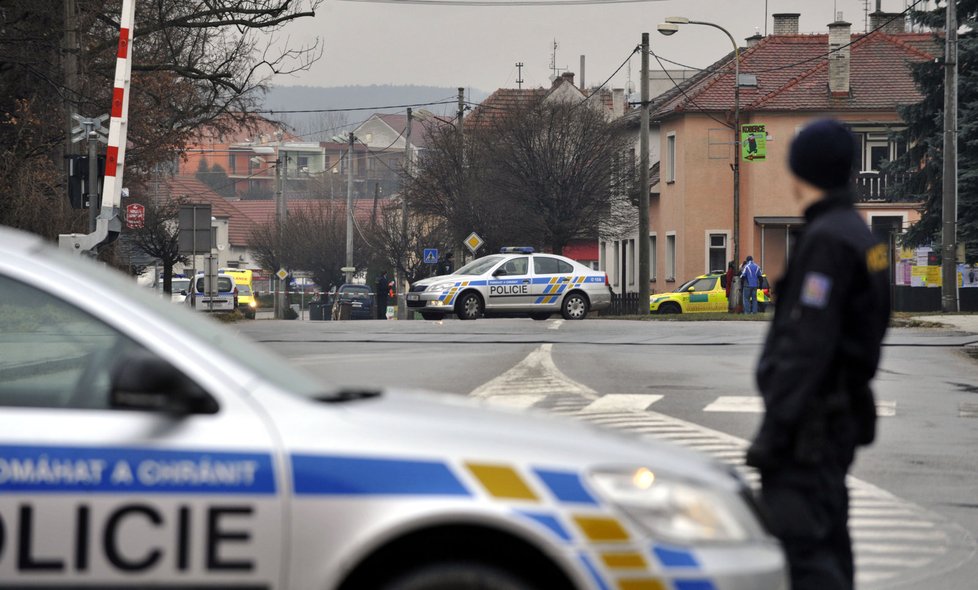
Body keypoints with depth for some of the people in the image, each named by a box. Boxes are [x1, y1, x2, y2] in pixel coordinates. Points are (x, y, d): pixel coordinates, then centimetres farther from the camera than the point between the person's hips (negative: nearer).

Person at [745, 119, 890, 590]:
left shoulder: (826, 240, -16)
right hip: (843, 414, 10)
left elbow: (806, 344, -22)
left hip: (811, 422, -10)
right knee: (828, 544, 16)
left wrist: (775, 428, -21)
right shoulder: (861, 236, 14)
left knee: (801, 549, -14)